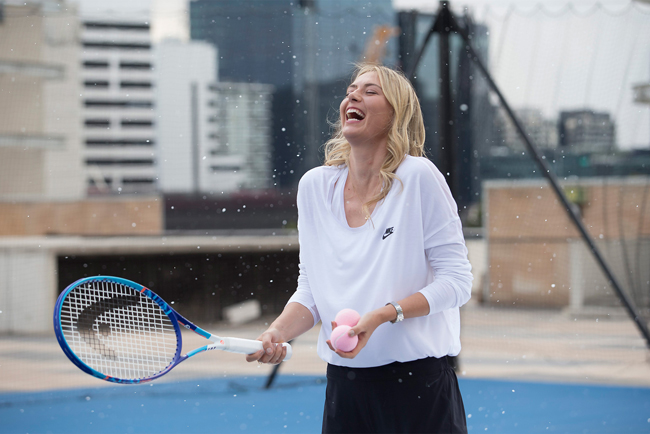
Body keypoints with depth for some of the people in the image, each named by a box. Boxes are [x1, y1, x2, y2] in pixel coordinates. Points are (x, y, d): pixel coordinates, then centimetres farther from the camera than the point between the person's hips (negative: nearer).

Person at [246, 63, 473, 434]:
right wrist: (278, 332, -10)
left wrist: (382, 316, -22)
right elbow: (311, 291, 10)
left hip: (419, 385, -4)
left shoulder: (418, 176, -10)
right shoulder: (314, 185, 5)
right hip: (345, 386, 4)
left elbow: (457, 280, -11)